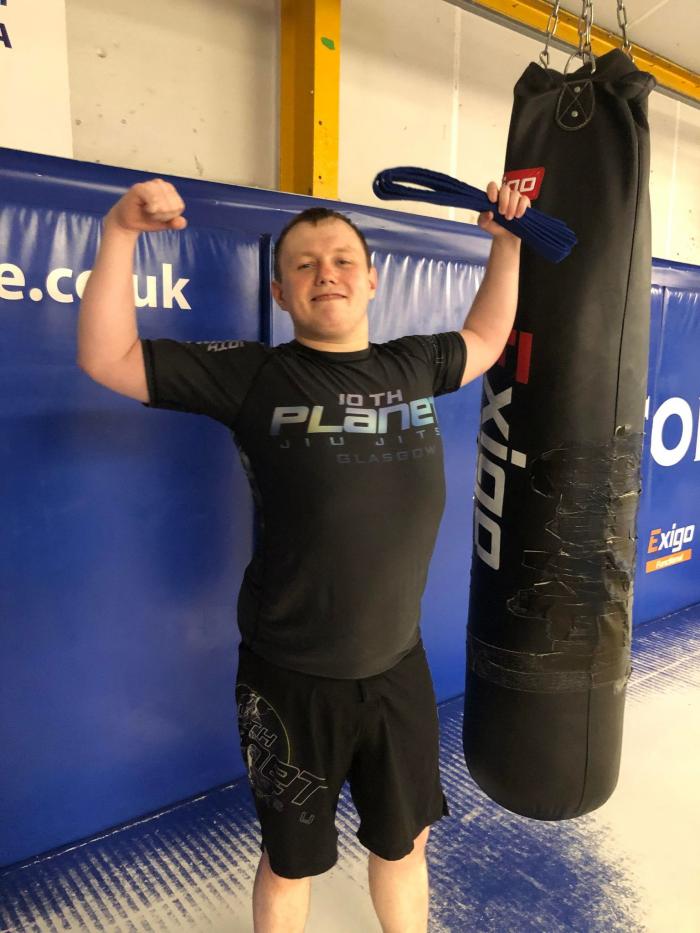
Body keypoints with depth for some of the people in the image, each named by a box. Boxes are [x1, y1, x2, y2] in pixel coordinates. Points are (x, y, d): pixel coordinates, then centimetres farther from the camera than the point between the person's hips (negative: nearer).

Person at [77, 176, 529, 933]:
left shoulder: (414, 364, 1)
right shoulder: (255, 376, -10)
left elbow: (484, 340, 22)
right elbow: (107, 359, -9)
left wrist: (507, 245, 16)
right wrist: (120, 234, -18)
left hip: (399, 666, 4)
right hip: (294, 679, -3)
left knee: (404, 841, 27)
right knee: (291, 860, 21)